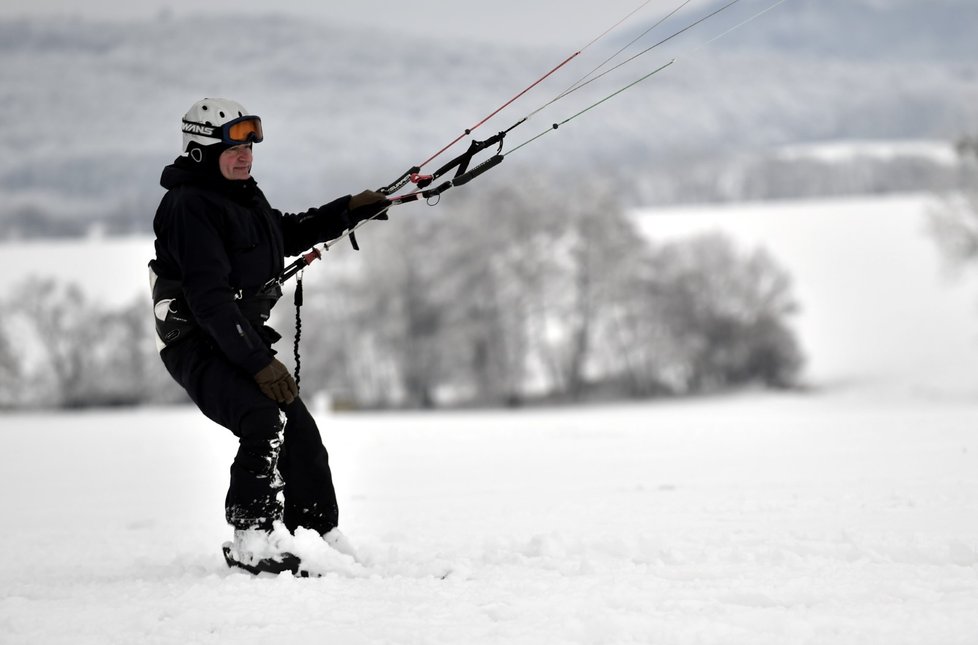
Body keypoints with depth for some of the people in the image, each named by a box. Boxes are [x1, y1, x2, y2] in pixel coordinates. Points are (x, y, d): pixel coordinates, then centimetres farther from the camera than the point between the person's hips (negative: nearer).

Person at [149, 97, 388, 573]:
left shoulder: (241, 195, 11)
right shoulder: (190, 206, -19)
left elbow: (287, 234, 31)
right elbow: (210, 299, -25)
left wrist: (351, 210, 20)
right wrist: (258, 363, -29)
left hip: (242, 340, 10)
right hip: (198, 347, -10)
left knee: (301, 434, 8)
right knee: (266, 422, -28)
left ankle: (322, 541, 19)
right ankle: (252, 542, -25)